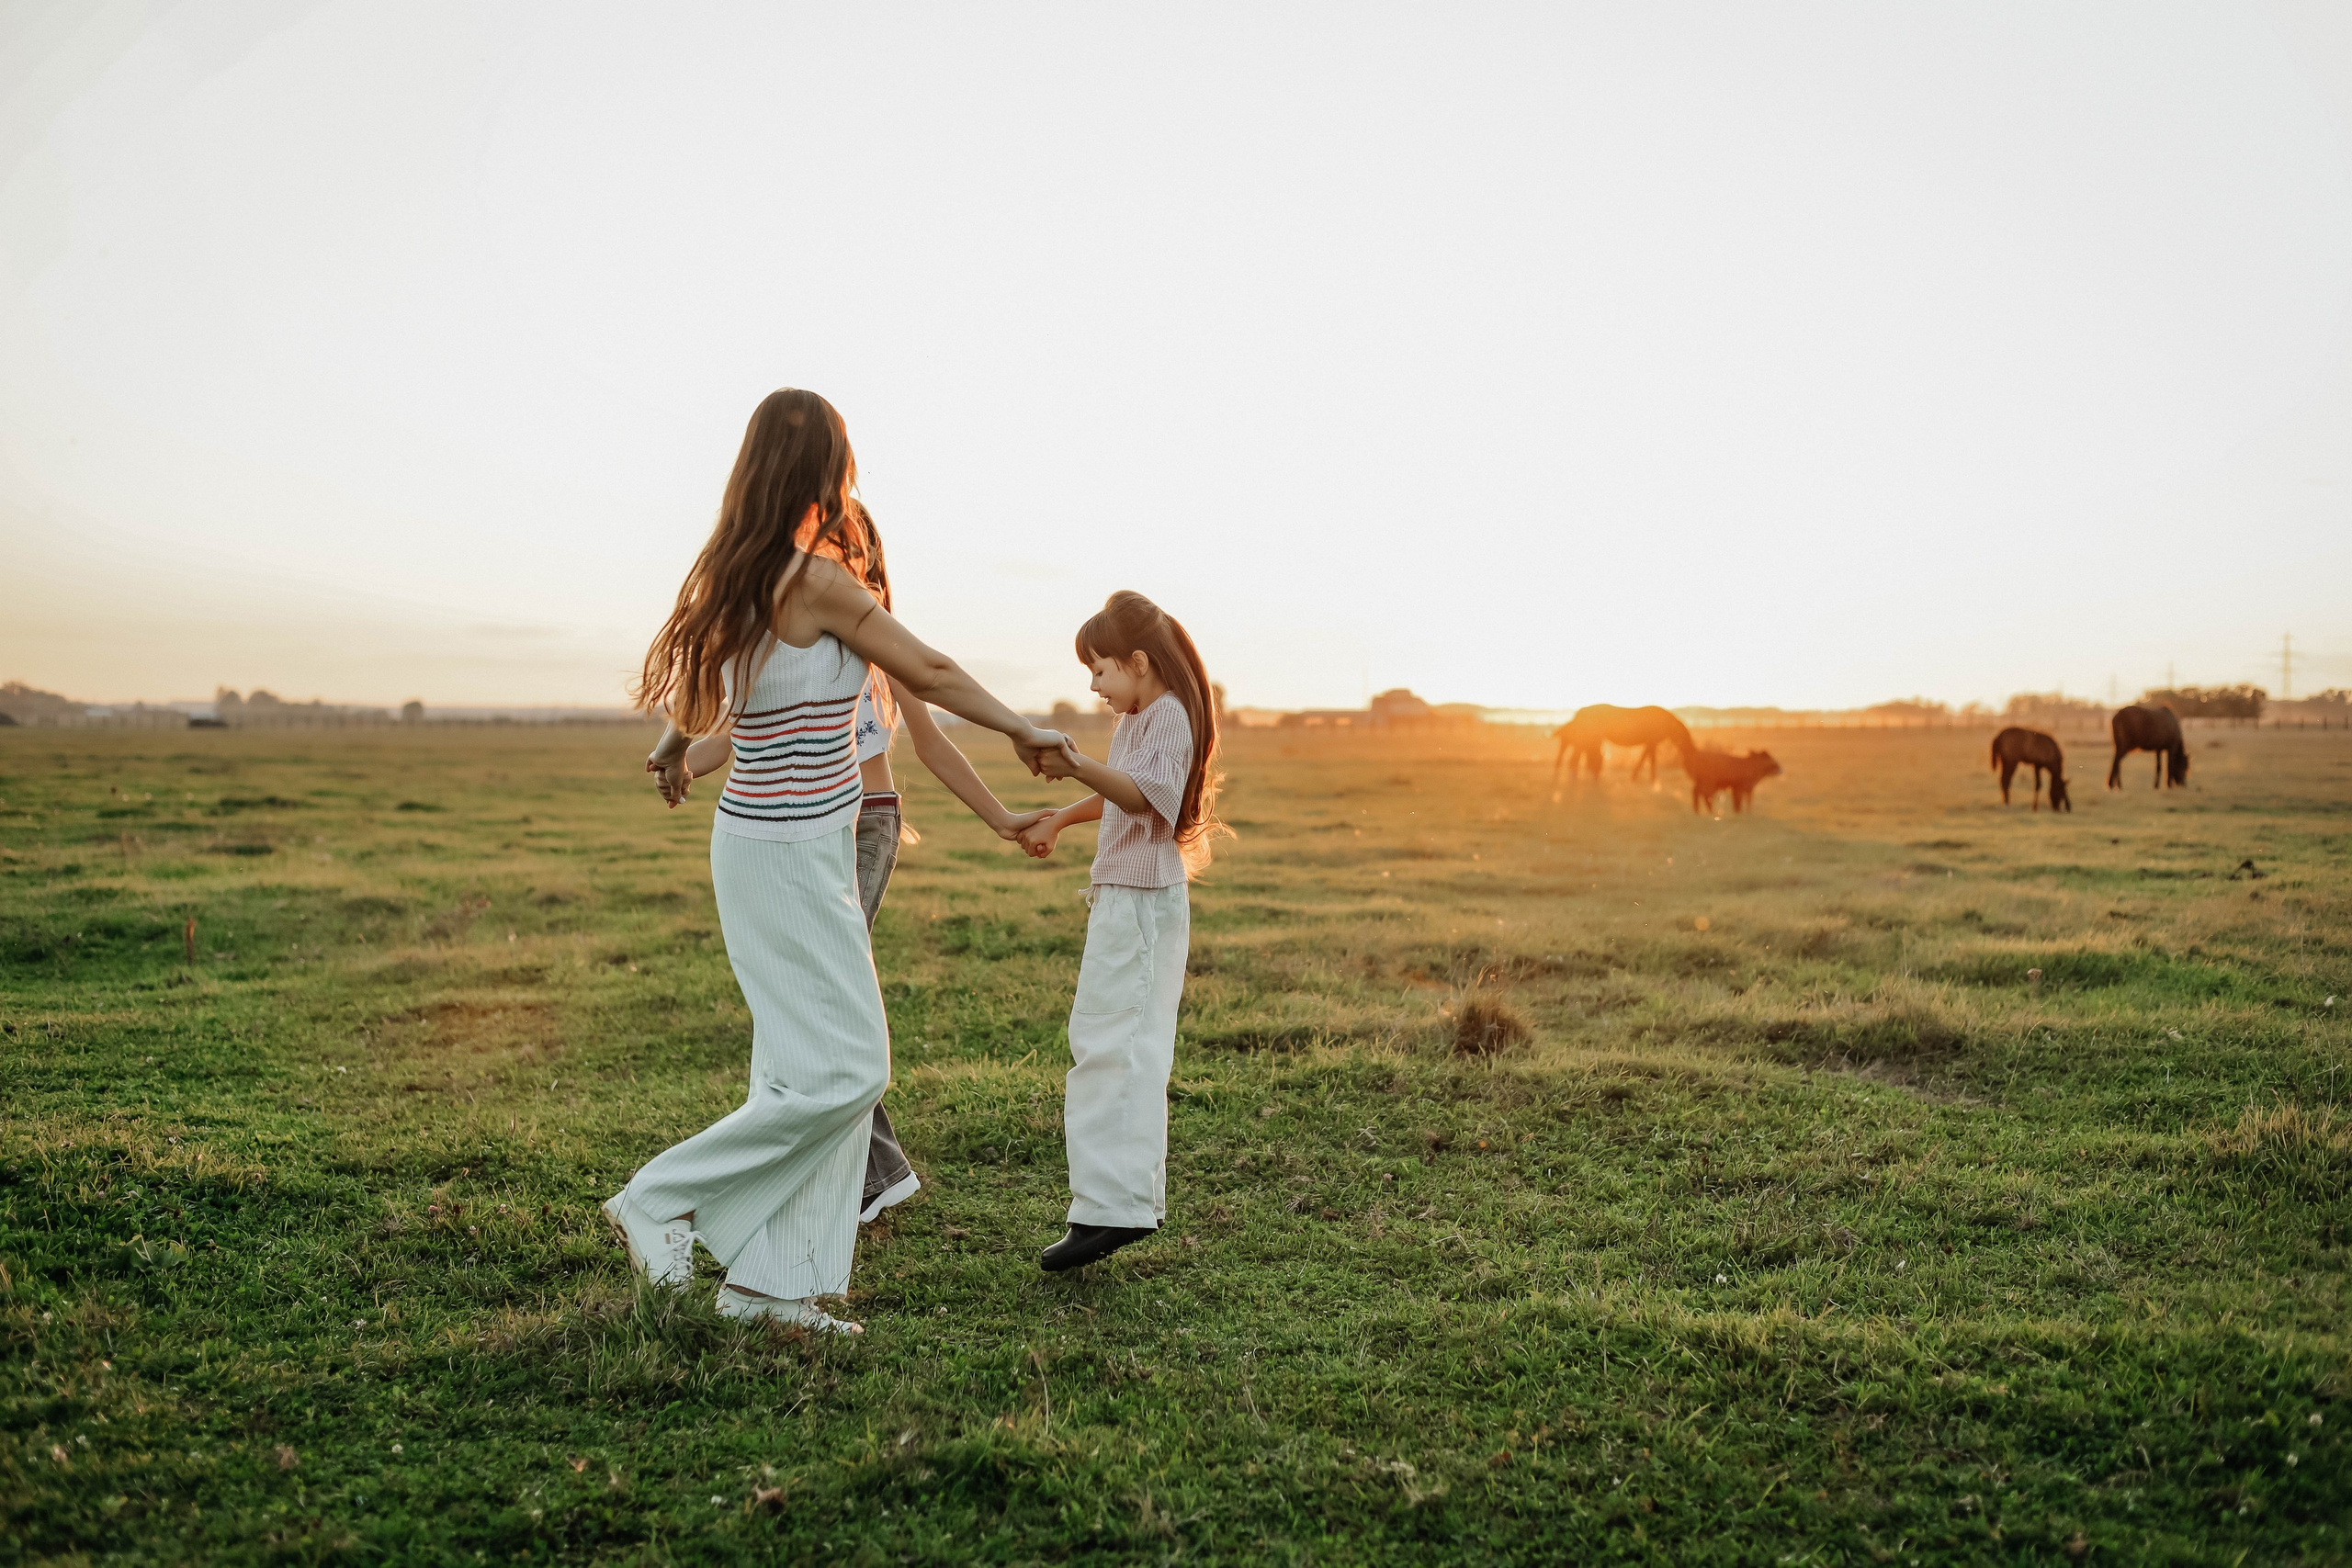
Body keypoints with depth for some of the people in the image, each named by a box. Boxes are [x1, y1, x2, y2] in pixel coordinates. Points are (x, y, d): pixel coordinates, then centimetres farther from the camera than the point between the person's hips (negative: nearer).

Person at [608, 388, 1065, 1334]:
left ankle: (773, 1280, 16)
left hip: (792, 849, 9)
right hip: (790, 855, -9)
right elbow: (929, 673, -9)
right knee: (843, 1068, -3)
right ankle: (663, 1199, 6)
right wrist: (1022, 731, 6)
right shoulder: (819, 584, -17)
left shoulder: (735, 581, 9)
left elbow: (697, 700, 24)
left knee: (819, 1062, 11)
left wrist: (674, 748, 46)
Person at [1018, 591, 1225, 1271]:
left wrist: (1078, 768, -46)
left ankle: (1110, 1208, -17)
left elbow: (1143, 794, -32)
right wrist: (1058, 820, 41)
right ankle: (1137, 1196, 25)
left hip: (1142, 902, -11)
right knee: (1131, 1050, 15)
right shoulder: (1137, 719, 18)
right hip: (1124, 898, 11)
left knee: (1110, 1049, -15)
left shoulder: (1168, 716, -14)